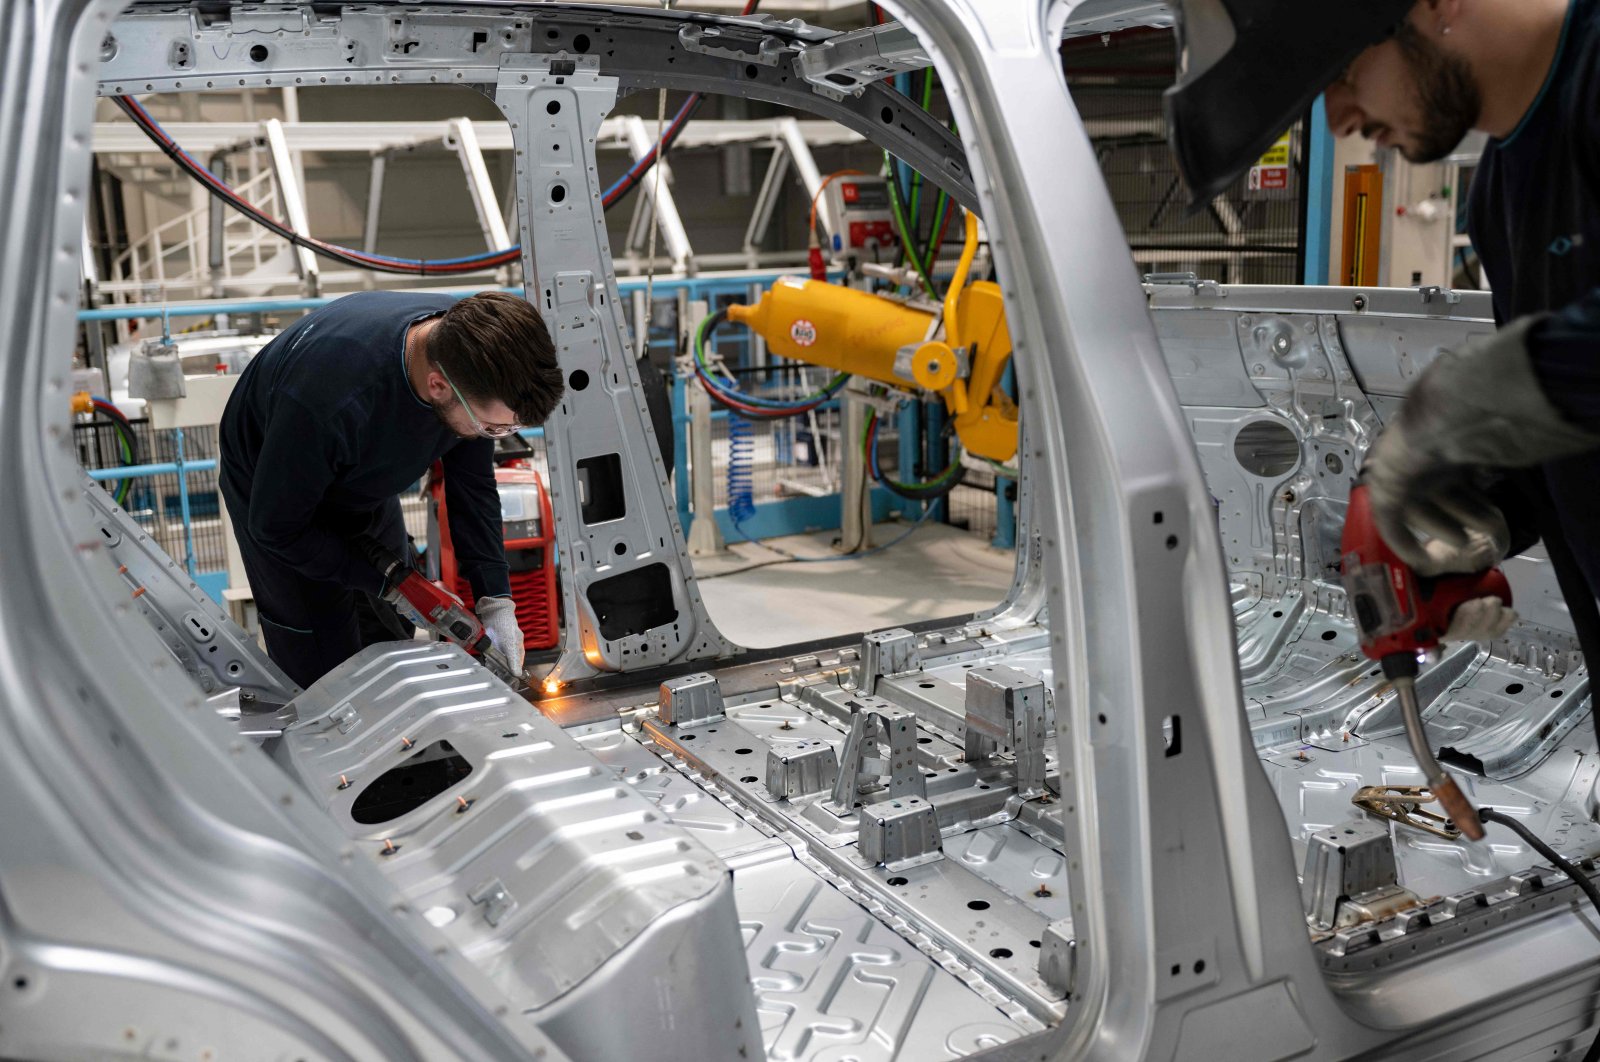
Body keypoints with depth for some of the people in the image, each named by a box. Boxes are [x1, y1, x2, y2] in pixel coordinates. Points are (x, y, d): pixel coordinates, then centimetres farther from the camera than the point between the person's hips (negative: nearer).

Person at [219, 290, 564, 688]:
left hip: (364, 482, 5)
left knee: (393, 640, 18)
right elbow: (275, 526, -28)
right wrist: (388, 582, -24)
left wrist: (495, 599, -18)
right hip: (275, 493, -5)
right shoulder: (331, 400, -46)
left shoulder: (468, 343, -27)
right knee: (324, 671, 0)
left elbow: (472, 482, -12)